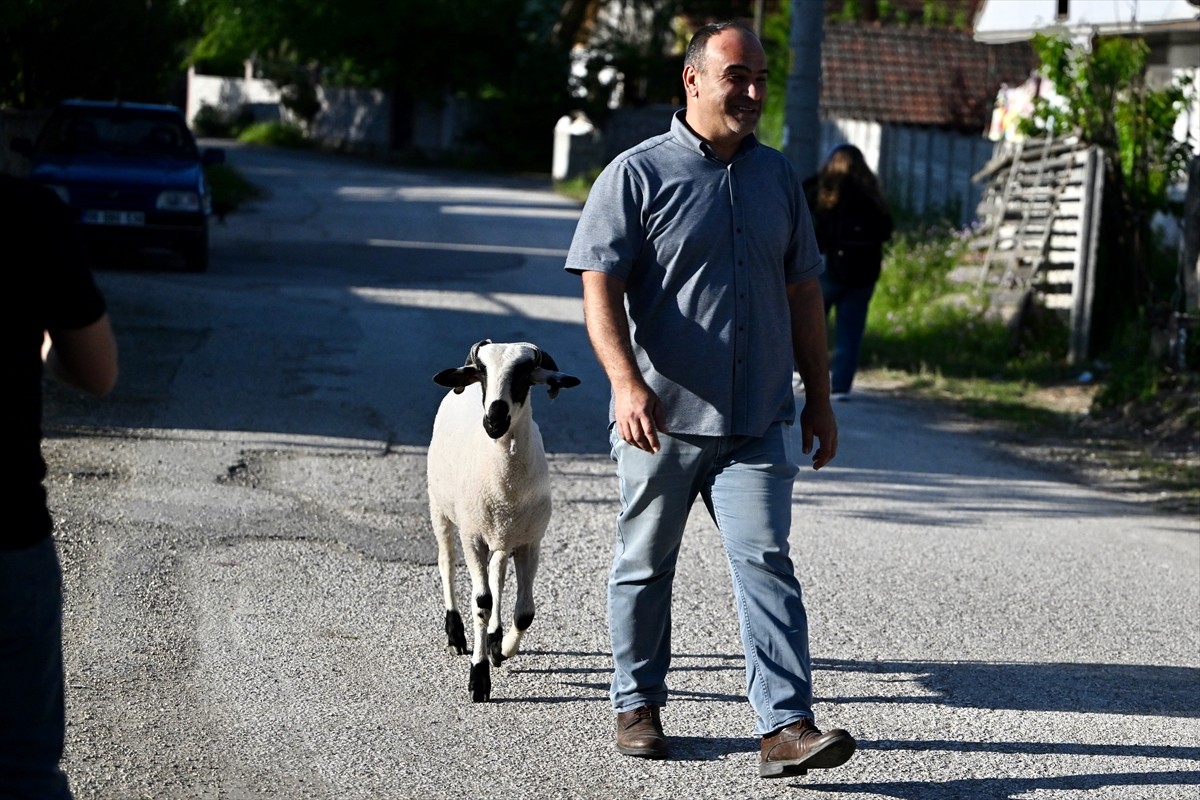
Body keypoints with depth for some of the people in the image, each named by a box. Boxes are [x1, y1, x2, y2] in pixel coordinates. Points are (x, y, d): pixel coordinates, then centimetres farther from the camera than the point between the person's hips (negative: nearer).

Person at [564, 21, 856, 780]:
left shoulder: (778, 176, 11)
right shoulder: (637, 174, -4)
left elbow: (803, 292, 17)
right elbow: (600, 288, -11)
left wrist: (820, 397, 15)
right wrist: (626, 382, -25)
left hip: (758, 421, 3)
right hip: (662, 418, -3)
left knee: (765, 562, -8)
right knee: (646, 566, 11)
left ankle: (786, 726, -13)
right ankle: (638, 705, 27)